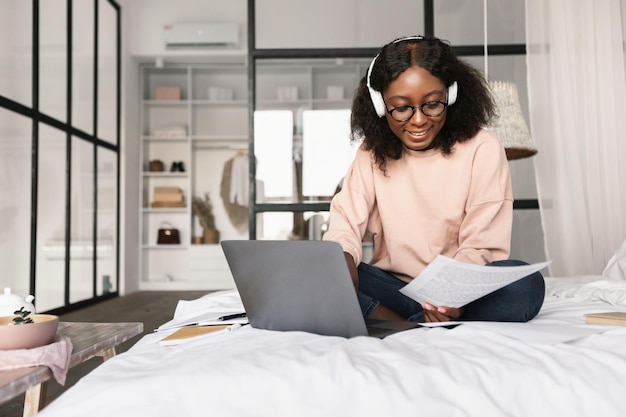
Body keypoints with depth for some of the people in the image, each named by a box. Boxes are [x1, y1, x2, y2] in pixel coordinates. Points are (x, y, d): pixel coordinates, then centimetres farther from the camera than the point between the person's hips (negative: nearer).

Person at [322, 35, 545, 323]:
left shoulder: (482, 151, -5)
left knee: (526, 284, -32)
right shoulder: (372, 152, 4)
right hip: (392, 287, 2)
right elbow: (345, 225, -5)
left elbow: (481, 248, -9)